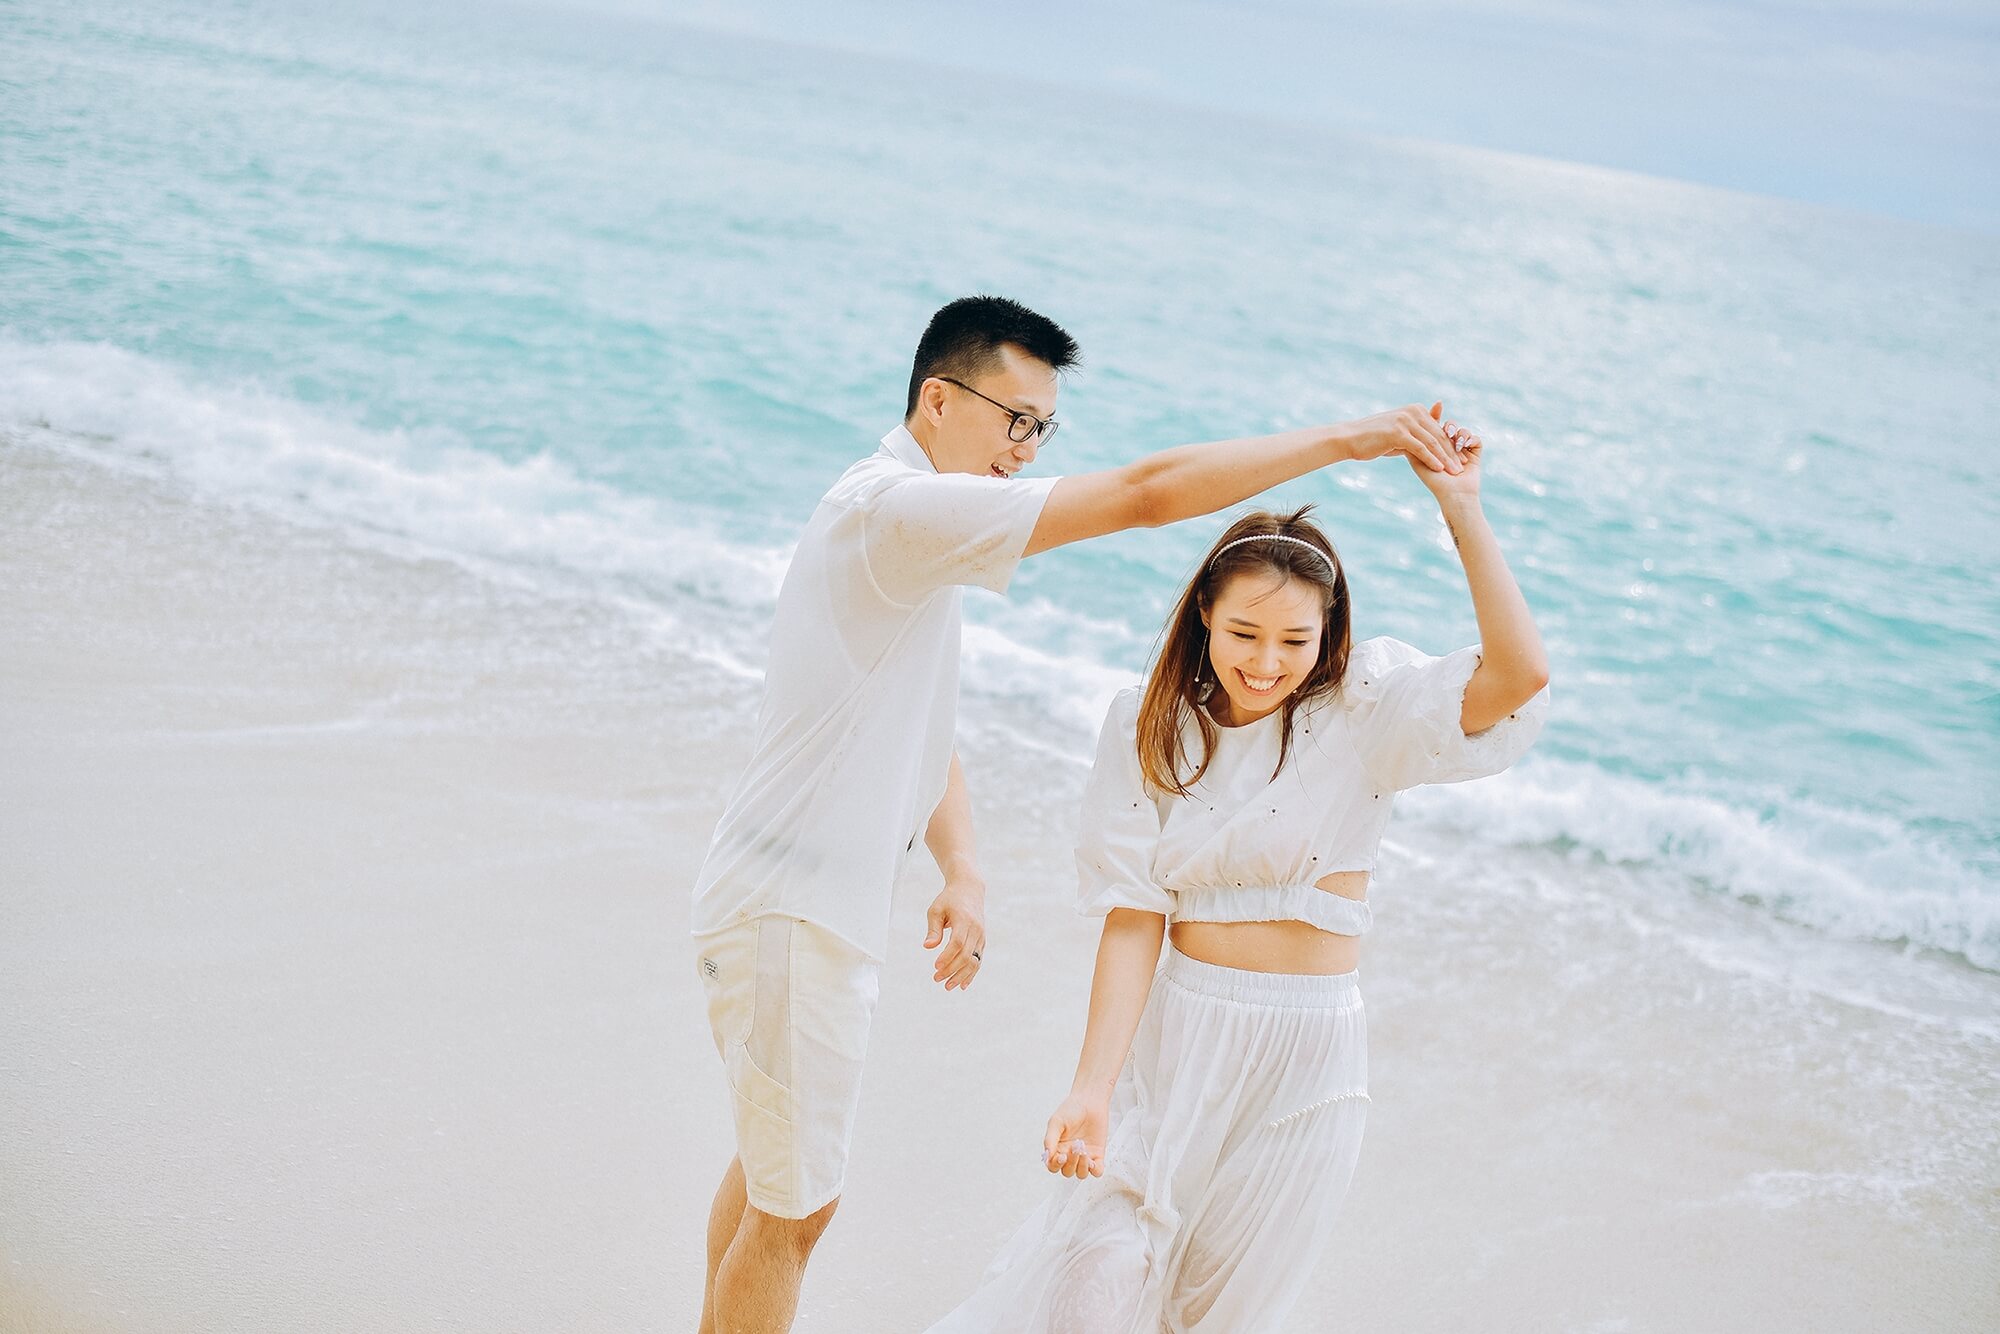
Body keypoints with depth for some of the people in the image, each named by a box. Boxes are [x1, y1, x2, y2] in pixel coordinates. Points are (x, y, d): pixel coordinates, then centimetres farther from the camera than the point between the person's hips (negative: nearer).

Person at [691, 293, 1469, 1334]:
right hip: (792, 911, -10)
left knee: (769, 1165, 24)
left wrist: (963, 873, 2)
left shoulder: (914, 530, 14)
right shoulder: (900, 506, -21)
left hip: (800, 904, 10)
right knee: (793, 1204, 3)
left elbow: (921, 735, 17)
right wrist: (1347, 439, -24)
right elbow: (1145, 493, -28)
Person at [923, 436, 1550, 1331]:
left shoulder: (1362, 713, -6)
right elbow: (1133, 917, -7)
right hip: (1177, 1038, 1)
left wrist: (1461, 511, -25)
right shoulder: (1152, 728, -1)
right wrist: (1093, 1087, -15)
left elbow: (1518, 676, -22)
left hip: (1307, 1055, 0)